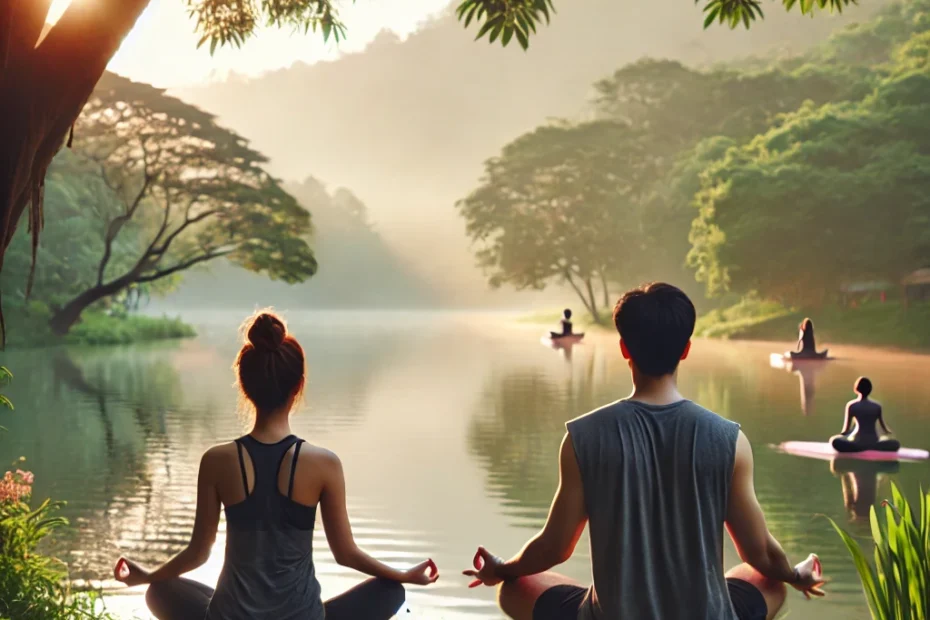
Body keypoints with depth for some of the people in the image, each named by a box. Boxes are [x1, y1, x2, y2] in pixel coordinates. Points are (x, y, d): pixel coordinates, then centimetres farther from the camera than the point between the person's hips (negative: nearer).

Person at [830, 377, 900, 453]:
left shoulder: (851, 405, 0)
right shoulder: (877, 406, 6)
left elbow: (846, 430, 2)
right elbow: (884, 428, 13)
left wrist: (840, 435, 23)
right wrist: (888, 432, 35)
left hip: (857, 442, -2)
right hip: (873, 442, 2)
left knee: (834, 440, 13)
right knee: (896, 443, 24)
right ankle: (873, 447, -3)